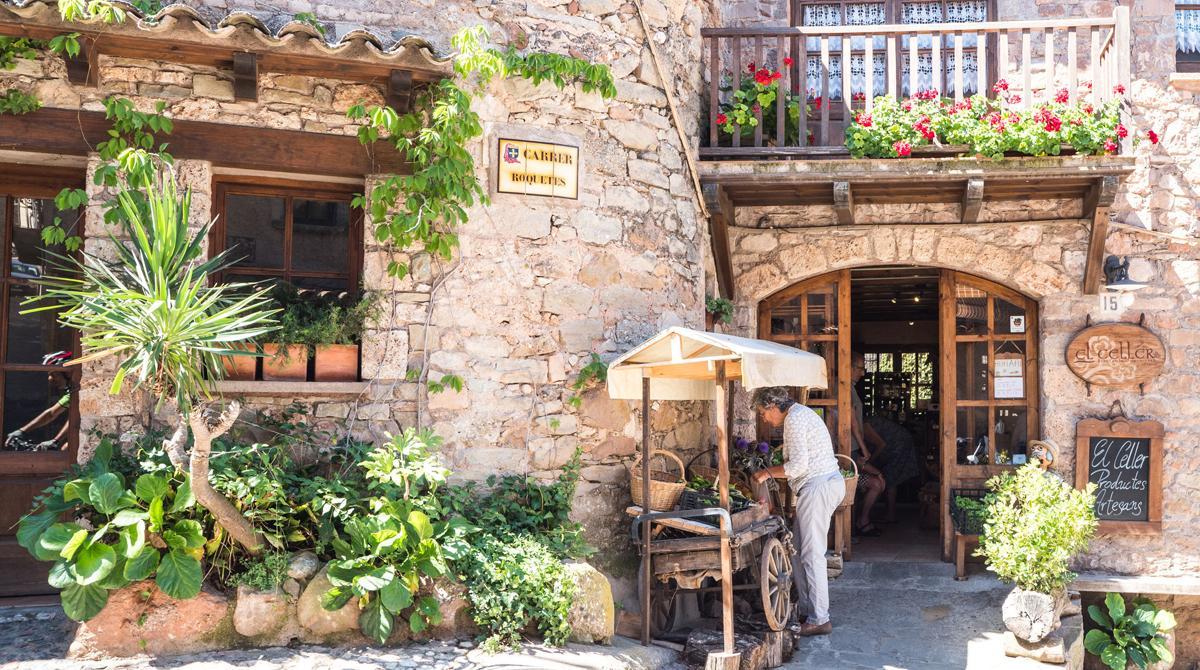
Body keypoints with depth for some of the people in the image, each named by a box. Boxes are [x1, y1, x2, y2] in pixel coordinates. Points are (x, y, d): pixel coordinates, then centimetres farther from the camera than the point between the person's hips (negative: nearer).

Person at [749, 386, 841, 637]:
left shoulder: (794, 419, -13)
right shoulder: (801, 414, 19)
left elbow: (798, 465, -19)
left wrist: (768, 472, -7)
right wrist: (773, 472, 17)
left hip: (818, 486, -11)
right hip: (827, 482, 11)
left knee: (812, 553, -8)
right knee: (798, 550, 14)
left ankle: (819, 619, -4)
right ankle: (806, 608, 20)